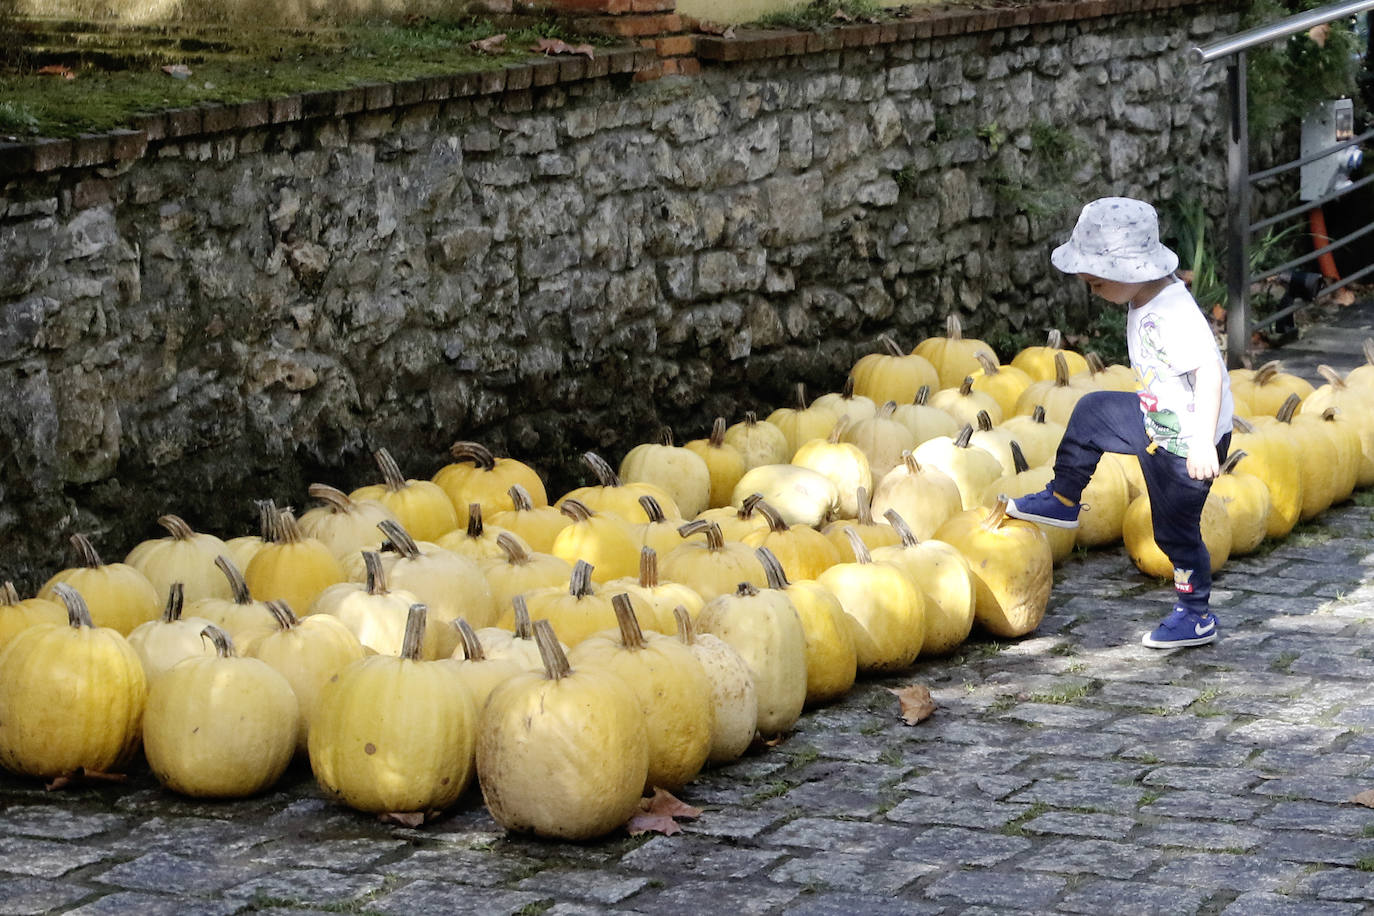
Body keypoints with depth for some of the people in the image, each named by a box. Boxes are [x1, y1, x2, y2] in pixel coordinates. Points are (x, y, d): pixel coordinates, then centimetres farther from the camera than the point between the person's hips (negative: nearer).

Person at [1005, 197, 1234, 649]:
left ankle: (1196, 618, 19)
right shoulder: (1144, 303, -1)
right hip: (1156, 421, 9)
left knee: (1175, 528, 3)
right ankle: (1063, 500, 32)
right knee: (1092, 412, 17)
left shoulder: (1176, 315, -30)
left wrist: (1203, 441, -42)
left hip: (1186, 444, -9)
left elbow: (1210, 372, -37)